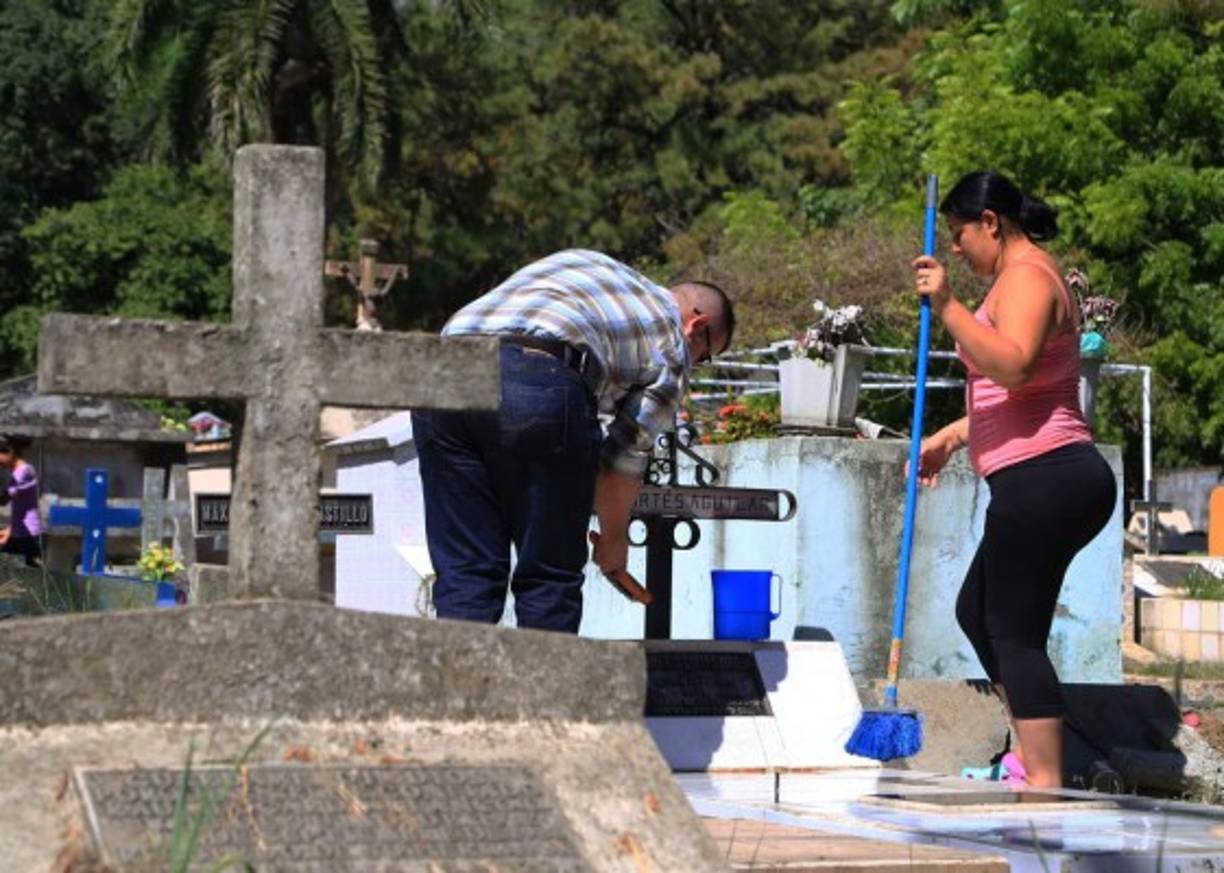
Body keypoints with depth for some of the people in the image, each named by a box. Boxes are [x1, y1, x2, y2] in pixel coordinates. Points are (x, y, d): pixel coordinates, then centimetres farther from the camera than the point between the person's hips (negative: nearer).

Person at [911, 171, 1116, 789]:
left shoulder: (1025, 276, -11)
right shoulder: (1032, 276, 23)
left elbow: (1012, 366, -29)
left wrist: (946, 307, -29)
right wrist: (949, 438, 28)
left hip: (1043, 478, -11)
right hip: (1051, 479, 11)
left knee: (1015, 632, -9)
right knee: (978, 611, 20)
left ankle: (1045, 783, -10)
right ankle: (1029, 757, 22)